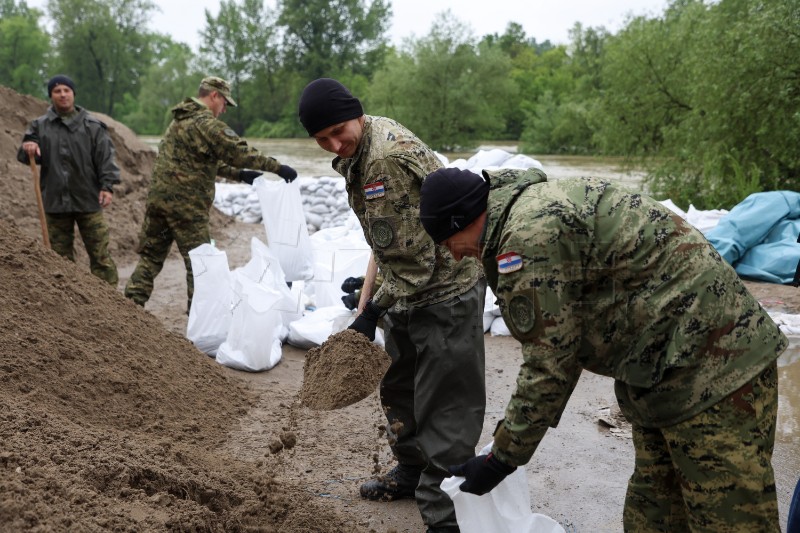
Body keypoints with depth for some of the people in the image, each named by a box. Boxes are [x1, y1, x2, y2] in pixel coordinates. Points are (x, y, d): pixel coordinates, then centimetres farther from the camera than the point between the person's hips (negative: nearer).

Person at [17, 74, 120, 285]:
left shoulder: (92, 125, 2)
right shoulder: (39, 126, 7)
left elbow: (105, 157, -2)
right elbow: (25, 157, 6)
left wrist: (107, 185, -14)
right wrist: (27, 150, -18)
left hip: (88, 201, -2)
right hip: (55, 201, 2)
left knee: (100, 254, 0)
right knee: (60, 256, 9)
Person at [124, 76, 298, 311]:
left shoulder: (180, 120, 20)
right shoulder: (206, 123, -12)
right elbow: (238, 152, -19)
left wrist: (239, 174, 16)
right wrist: (277, 167, -14)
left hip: (159, 195, 9)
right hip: (186, 203, -9)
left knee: (150, 255, 15)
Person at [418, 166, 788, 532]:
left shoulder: (527, 236, -20)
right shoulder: (541, 201, 11)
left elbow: (548, 364, -18)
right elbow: (560, 344, 15)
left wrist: (501, 459, -6)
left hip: (711, 367, -11)